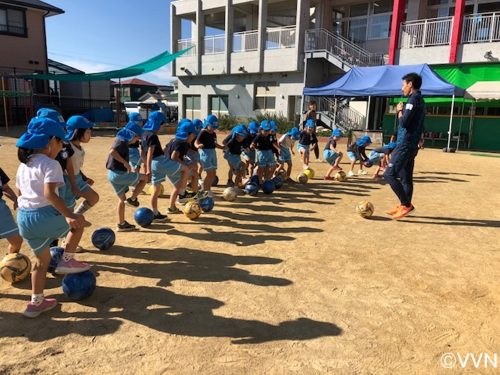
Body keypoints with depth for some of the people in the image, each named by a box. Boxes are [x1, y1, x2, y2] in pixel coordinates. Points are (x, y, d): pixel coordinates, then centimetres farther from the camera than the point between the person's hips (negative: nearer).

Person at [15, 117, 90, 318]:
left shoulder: (23, 165, 15)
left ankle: (36, 302, 28)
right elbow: (50, 194, -24)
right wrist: (69, 215, -26)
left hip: (23, 217, 8)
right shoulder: (50, 164, -12)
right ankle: (67, 261, 14)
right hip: (44, 216, -8)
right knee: (78, 220, 18)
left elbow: (21, 191, 20)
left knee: (42, 259, 22)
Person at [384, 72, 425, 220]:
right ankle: (404, 206, 19)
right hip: (411, 145, 10)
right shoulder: (419, 99, 18)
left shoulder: (414, 99, -12)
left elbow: (404, 122, -20)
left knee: (389, 174, -12)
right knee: (406, 177, 12)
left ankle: (406, 205, -8)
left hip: (405, 144, -10)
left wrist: (400, 110, -5)